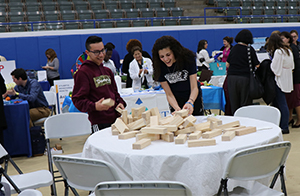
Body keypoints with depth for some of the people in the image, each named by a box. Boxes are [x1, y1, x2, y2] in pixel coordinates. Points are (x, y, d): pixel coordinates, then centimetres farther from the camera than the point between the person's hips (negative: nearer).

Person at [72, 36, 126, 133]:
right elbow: (78, 100, -11)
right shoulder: (83, 72, -7)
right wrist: (94, 106, -28)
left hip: (115, 118, 7)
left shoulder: (107, 71, 17)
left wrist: (120, 102, 5)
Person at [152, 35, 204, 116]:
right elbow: (169, 94, -17)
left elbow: (194, 88, -24)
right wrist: (177, 108, -35)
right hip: (176, 101, 1)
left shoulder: (188, 58, -23)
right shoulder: (159, 67, -20)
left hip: (193, 98, 0)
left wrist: (190, 102, -43)